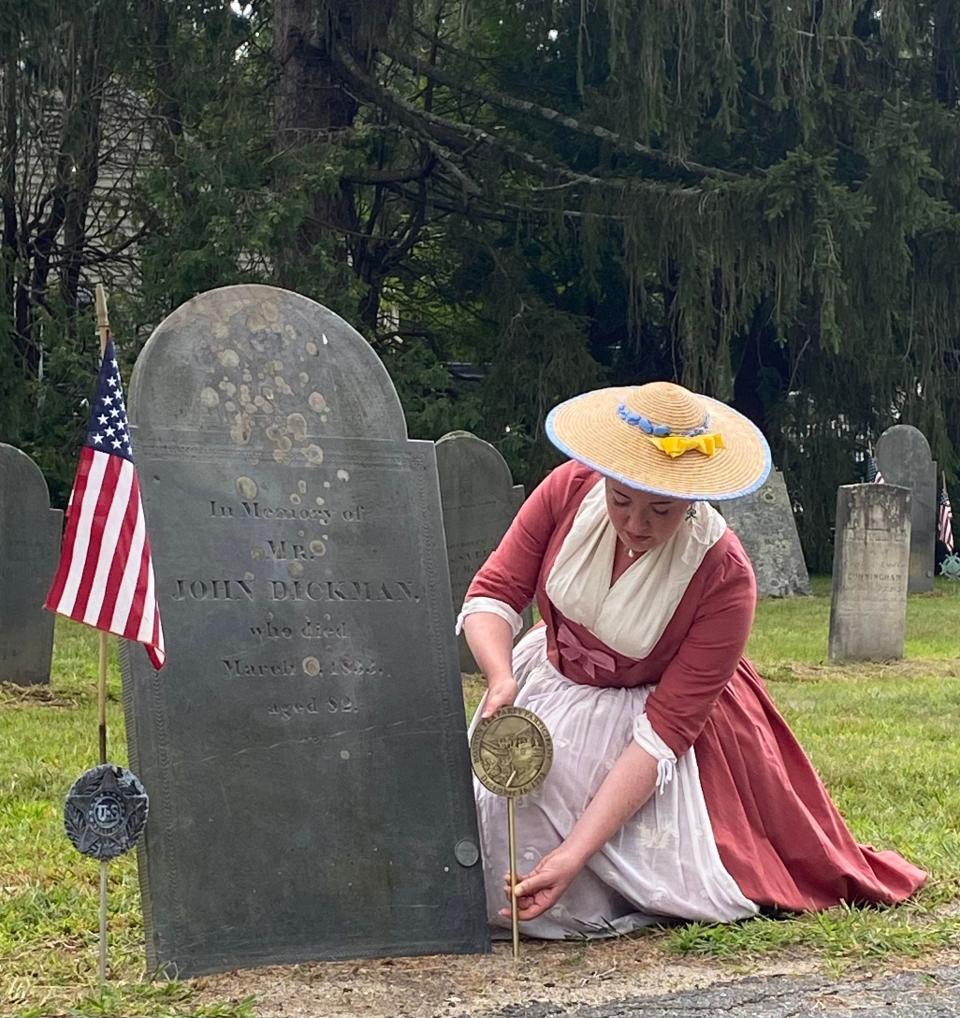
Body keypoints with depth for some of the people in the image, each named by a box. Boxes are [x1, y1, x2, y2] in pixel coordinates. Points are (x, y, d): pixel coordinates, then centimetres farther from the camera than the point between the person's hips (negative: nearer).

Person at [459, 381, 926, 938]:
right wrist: (502, 679, -39)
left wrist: (573, 854, -36)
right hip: (549, 686, 2)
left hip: (655, 708, -2)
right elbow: (493, 593, -14)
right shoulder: (569, 489, -21)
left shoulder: (725, 578, -29)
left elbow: (663, 732, -29)